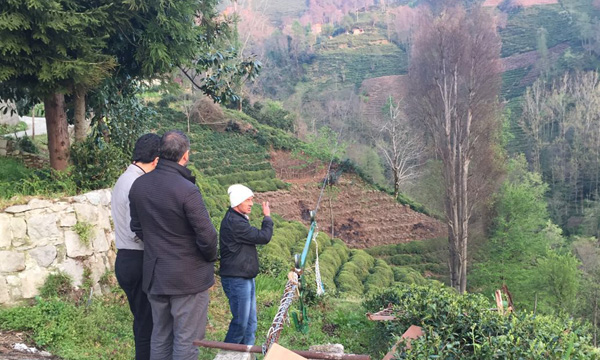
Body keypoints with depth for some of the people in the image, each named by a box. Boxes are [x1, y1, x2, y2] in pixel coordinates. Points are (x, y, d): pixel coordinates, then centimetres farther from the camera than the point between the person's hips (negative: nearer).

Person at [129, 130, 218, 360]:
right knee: (186, 340, 3)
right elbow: (207, 236, -20)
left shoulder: (138, 186, 0)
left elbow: (137, 229, 10)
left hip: (154, 276, 6)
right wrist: (211, 258, 0)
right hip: (189, 277, -6)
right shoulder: (187, 190, -22)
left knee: (160, 337, 19)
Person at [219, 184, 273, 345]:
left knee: (251, 321, 13)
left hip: (246, 278, 11)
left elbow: (256, 237, 23)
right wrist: (267, 217, -7)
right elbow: (263, 237, -19)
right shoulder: (234, 223, -22)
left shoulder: (237, 219, 13)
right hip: (236, 279, -11)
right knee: (241, 322, -3)